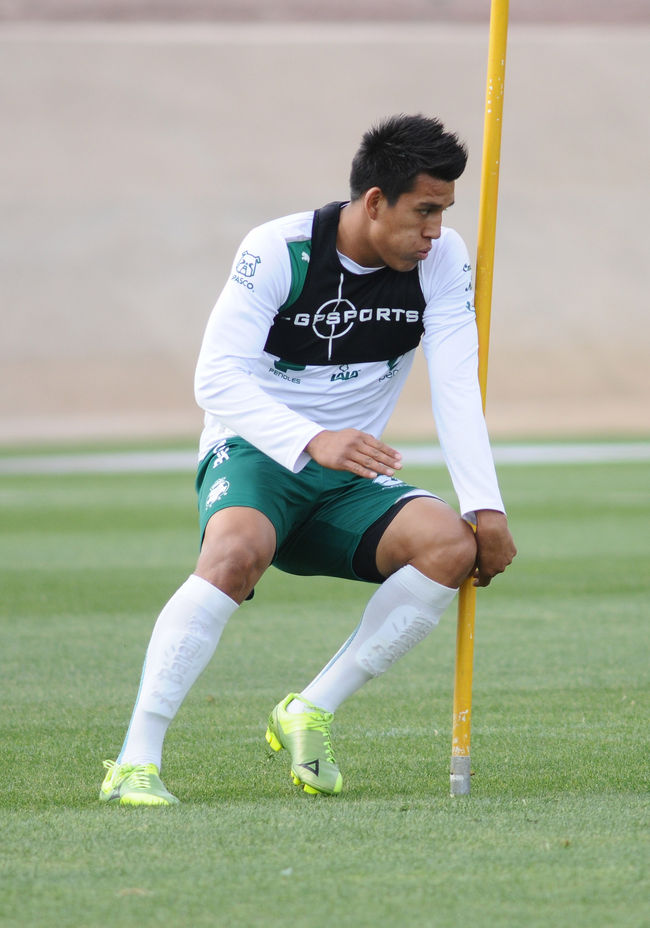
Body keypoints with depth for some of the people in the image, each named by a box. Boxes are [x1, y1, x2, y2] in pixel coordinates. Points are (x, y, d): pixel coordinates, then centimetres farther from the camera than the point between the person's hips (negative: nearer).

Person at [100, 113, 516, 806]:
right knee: (237, 552, -37)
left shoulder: (441, 259, -4)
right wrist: (314, 441, -40)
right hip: (254, 453, -4)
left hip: (352, 482, 4)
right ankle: (135, 760, -35)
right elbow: (216, 379, -25)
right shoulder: (278, 251, -16)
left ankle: (310, 712, -12)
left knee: (453, 543, -24)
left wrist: (485, 507, -22)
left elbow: (456, 387, -9)